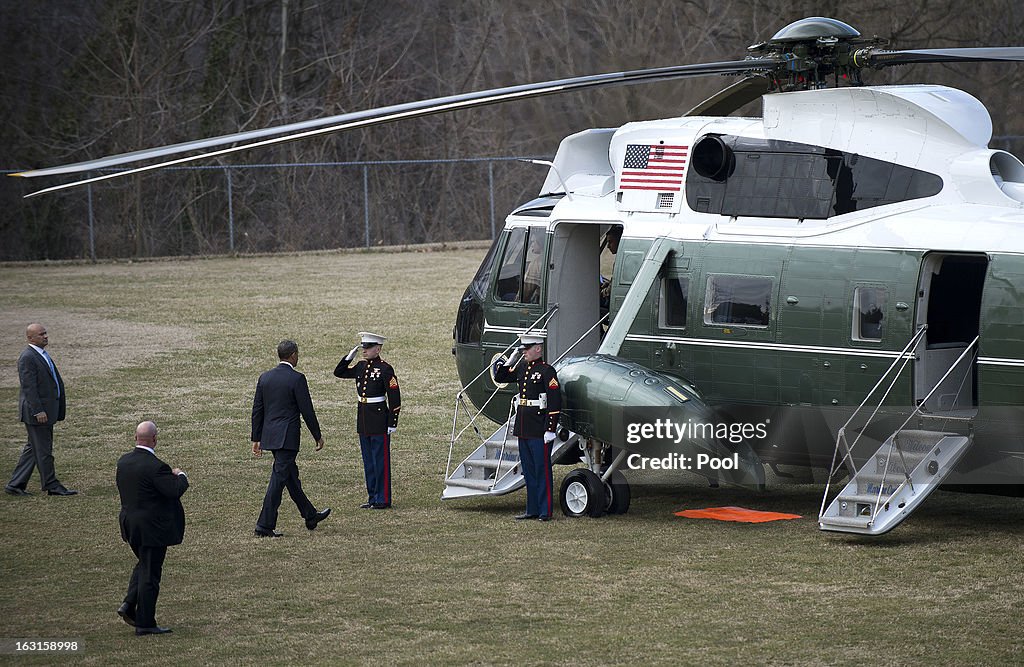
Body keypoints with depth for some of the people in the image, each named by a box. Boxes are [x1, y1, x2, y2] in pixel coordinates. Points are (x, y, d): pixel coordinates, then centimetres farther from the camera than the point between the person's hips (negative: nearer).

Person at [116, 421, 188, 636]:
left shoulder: (123, 462, 2)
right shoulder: (155, 467, -23)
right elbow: (175, 490, -24)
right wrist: (180, 476, -1)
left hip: (130, 524, 8)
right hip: (152, 527, -8)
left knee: (144, 564, 26)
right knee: (150, 573, 2)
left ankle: (129, 605, 14)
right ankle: (145, 623, 7)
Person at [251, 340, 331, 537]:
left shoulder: (265, 377, 6)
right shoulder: (297, 379, -13)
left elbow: (257, 410, 10)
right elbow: (307, 410, -11)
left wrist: (256, 439, 16)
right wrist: (318, 437, 0)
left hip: (269, 437, 7)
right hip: (287, 437, -7)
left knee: (291, 476, 18)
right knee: (279, 478, -5)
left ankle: (311, 516, 33)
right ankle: (264, 526, -7)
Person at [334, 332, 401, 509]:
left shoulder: (385, 369, -12)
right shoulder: (361, 367, 9)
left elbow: (394, 396, -13)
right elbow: (339, 373, 19)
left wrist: (392, 422, -14)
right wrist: (349, 357, 4)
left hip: (379, 420, -8)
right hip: (363, 420, 8)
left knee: (381, 461, -1)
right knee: (368, 461, 12)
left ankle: (383, 499, 4)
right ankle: (372, 498, 19)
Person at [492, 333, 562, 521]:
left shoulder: (546, 371, -11)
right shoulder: (521, 368, 11)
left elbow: (555, 402, -15)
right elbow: (499, 377, 24)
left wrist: (550, 430, -18)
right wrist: (508, 362, 4)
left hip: (539, 431, -8)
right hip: (523, 428, 8)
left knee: (542, 470, -3)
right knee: (528, 471, 12)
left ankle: (545, 511, 2)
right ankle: (532, 510, 19)